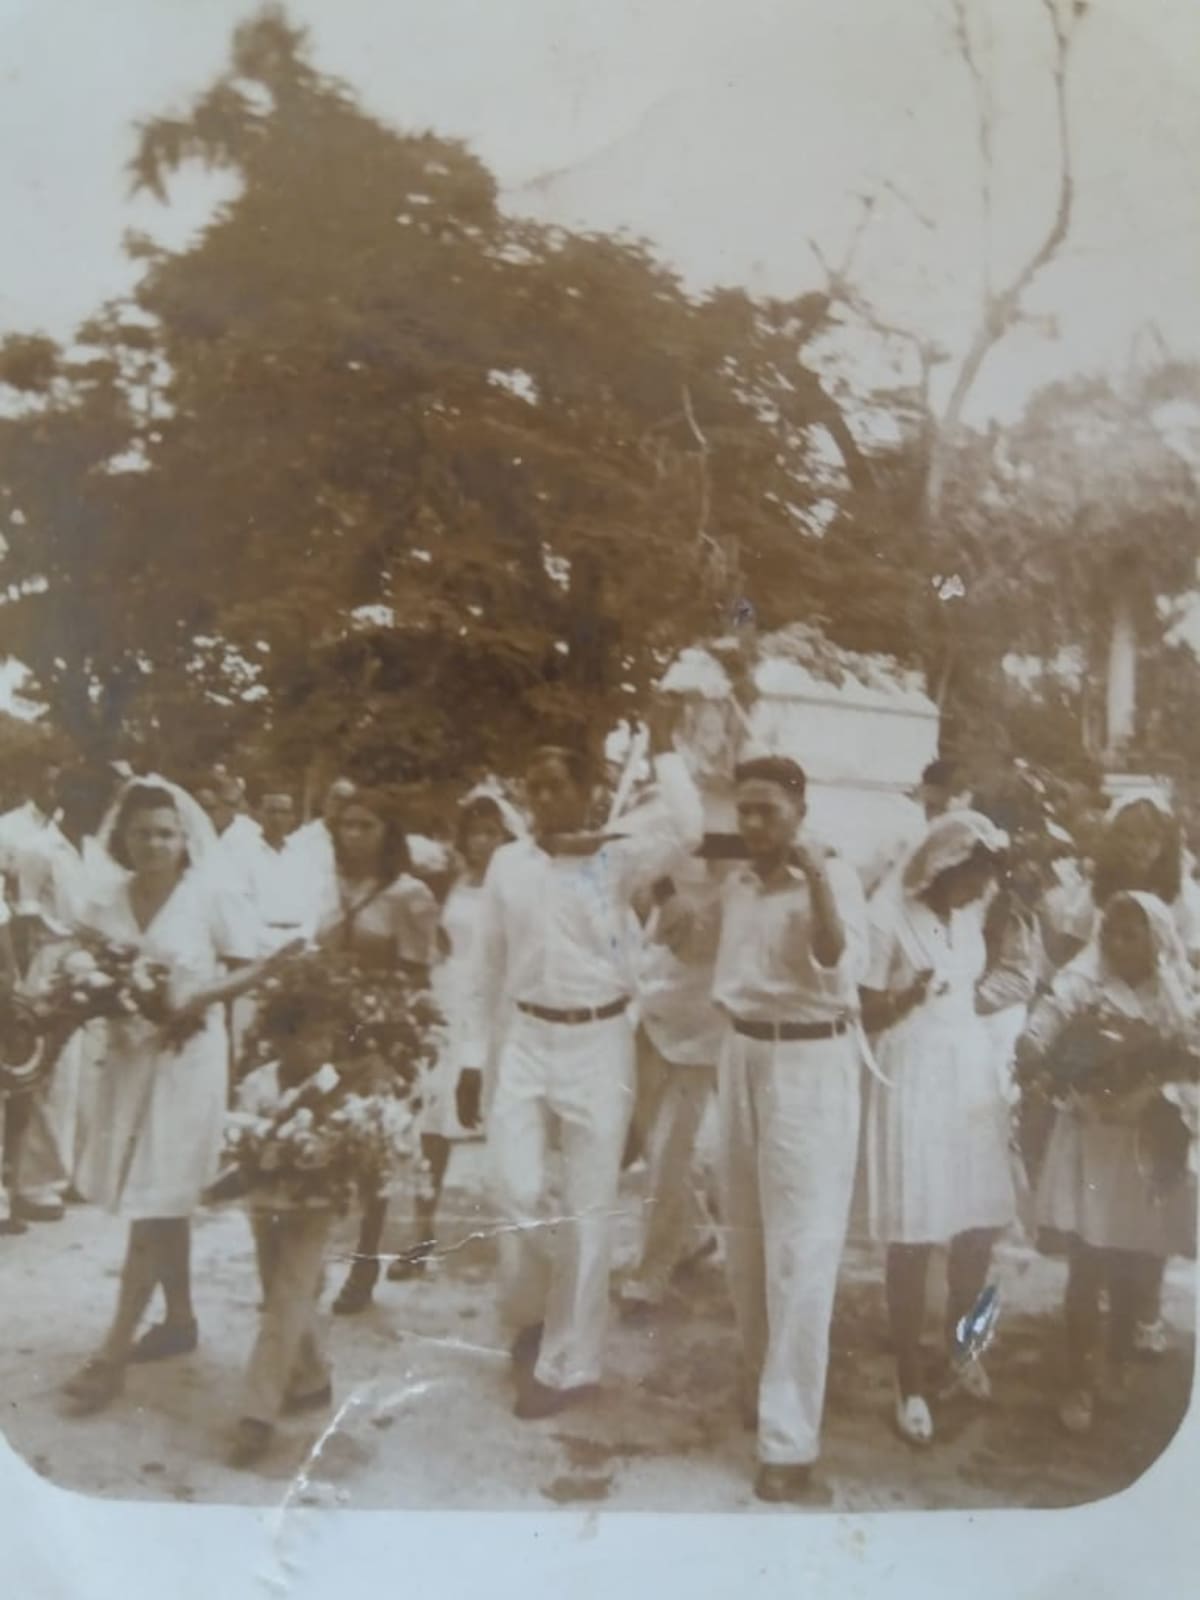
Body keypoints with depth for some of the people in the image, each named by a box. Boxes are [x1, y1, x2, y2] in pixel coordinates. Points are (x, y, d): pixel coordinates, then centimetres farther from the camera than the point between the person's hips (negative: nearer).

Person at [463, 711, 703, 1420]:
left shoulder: (617, 860, -6)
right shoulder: (508, 863, 3)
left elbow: (688, 829, -25)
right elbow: (489, 966, 8)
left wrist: (663, 746, -19)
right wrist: (476, 1054, 9)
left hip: (599, 1043, -2)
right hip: (528, 1042, 2)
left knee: (588, 1209, 4)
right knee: (520, 1194, -2)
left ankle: (568, 1364, 17)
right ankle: (531, 1313, 30)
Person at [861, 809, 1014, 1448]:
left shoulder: (970, 912, 6)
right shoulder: (887, 914, -14)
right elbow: (864, 1017, -11)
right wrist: (911, 997, -27)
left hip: (973, 1069, 6)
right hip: (913, 1078, -6)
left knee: (982, 1223, 10)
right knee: (913, 1236, -1)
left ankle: (960, 1340, 37)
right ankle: (911, 1379, 15)